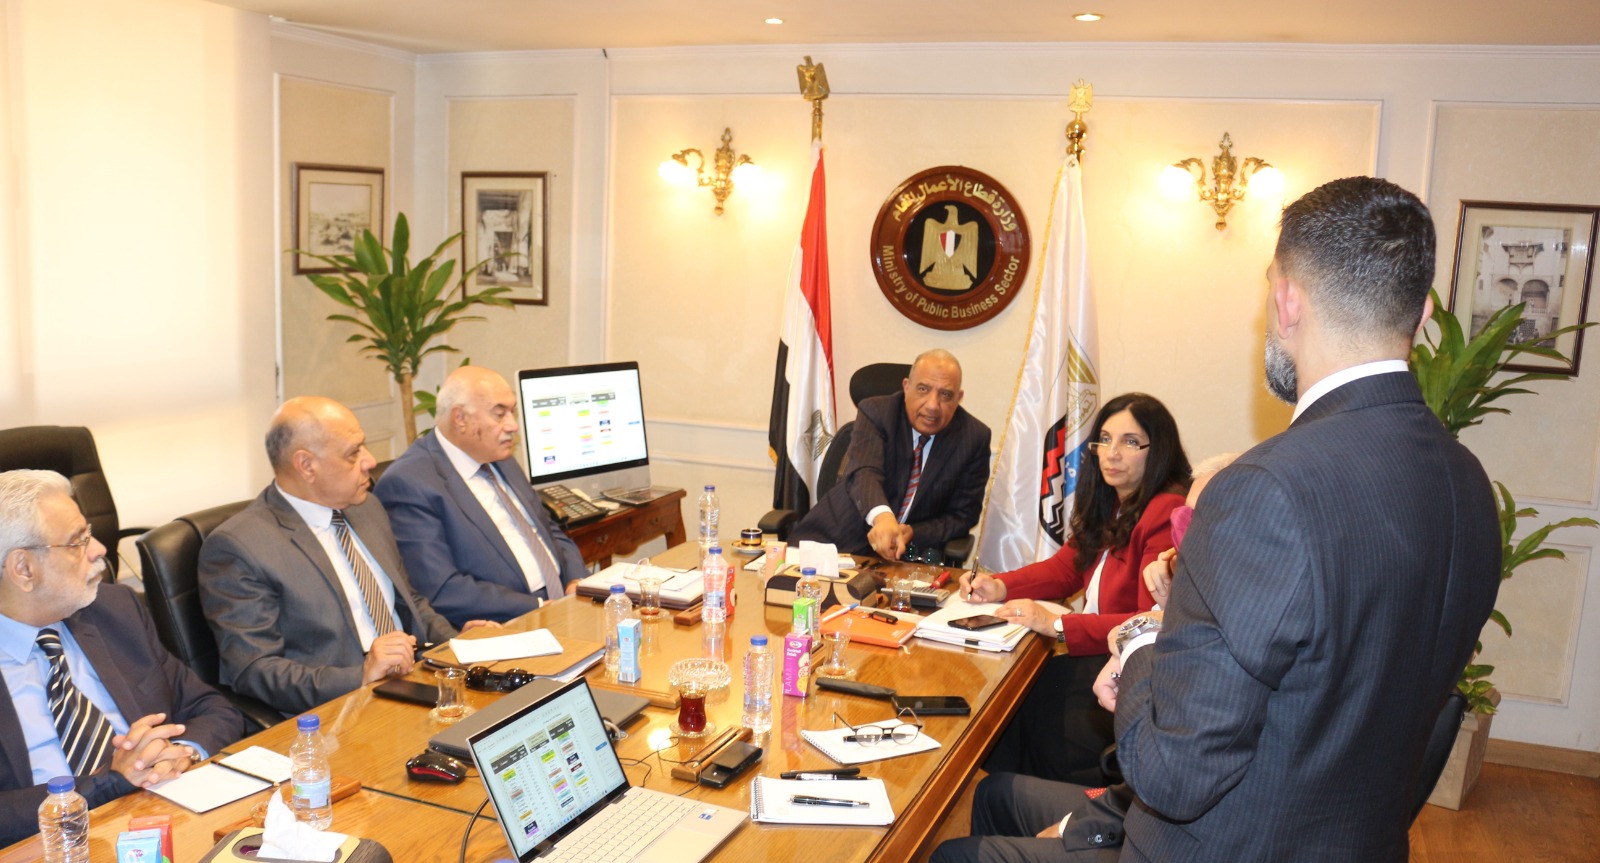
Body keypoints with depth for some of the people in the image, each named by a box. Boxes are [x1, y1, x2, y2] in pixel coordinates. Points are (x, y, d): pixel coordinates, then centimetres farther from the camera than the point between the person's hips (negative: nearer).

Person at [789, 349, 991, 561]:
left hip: (909, 555, 0)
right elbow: (864, 472, -25)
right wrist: (882, 516, -47)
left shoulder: (974, 438, -4)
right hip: (840, 539, 0)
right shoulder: (875, 411, -9)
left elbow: (963, 515, 1)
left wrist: (911, 533, -17)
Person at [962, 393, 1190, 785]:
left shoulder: (1167, 515, -19)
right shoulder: (1111, 505, 12)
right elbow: (1067, 565, 15)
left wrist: (1058, 626, -25)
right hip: (1097, 656, 8)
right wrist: (999, 586, -3)